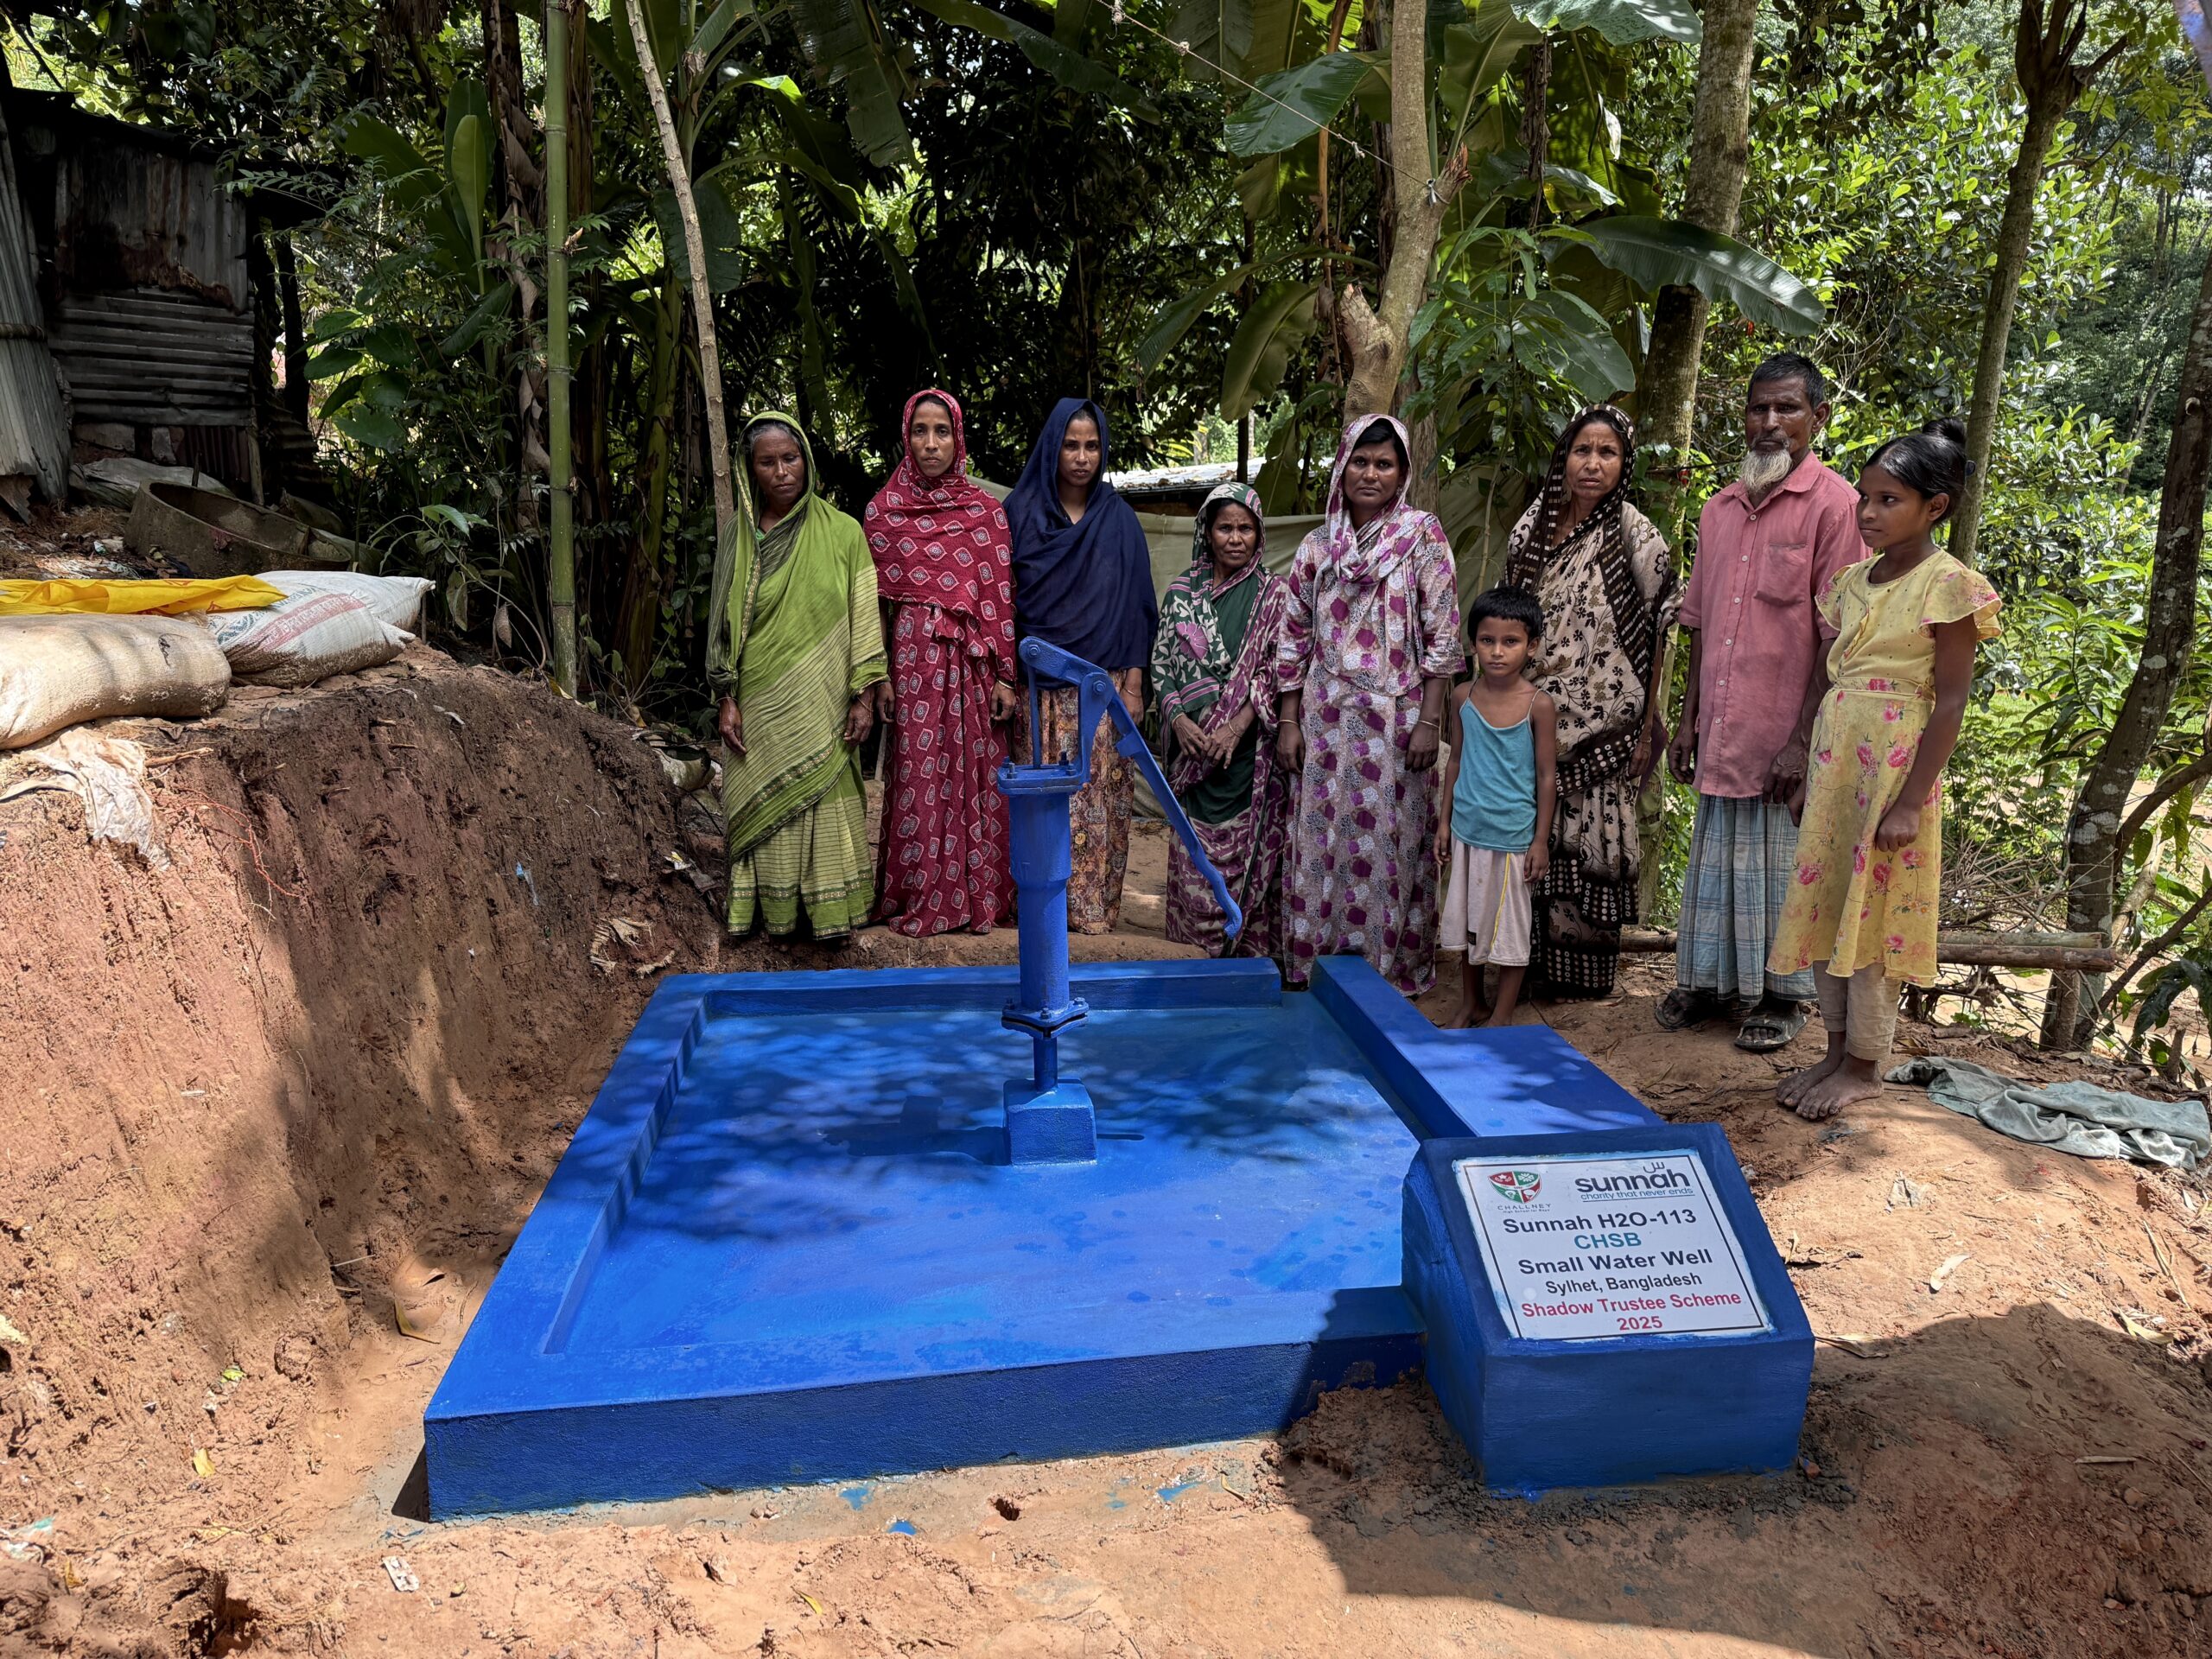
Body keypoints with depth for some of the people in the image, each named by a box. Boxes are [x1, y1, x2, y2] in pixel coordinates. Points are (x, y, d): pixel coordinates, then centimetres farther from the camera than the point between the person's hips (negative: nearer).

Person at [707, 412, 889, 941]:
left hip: (821, 708, -1)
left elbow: (864, 618, 0)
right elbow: (724, 624, 6)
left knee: (826, 808, 2)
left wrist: (864, 696, -6)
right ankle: (775, 917, 14)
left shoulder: (842, 532, 1)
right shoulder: (738, 538, 6)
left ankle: (830, 914, 12)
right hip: (760, 705, 2)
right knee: (765, 811, 4)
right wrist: (727, 701, 0)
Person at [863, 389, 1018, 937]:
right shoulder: (883, 510, 4)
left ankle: (979, 896, 15)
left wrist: (1006, 677, -1)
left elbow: (1001, 598, 4)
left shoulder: (986, 511, 5)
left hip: (972, 664, 1)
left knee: (976, 775, 3)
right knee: (917, 779, 1)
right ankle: (918, 902, 11)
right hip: (912, 659, -1)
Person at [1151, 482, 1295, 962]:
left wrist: (1235, 727, -14)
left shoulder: (1273, 594, 3)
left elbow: (1275, 671, -4)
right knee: (1193, 861, 3)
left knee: (1249, 855, -2)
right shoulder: (1182, 592, 10)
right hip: (1193, 746, 2)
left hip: (1249, 747, -2)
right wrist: (1179, 718, -7)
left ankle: (1249, 952, 9)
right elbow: (1162, 663, 9)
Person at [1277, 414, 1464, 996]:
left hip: (1396, 718, -3)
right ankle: (1319, 961, 19)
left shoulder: (1422, 533, -1)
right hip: (1327, 720, 3)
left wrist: (1429, 721, -10)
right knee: (1323, 835, 6)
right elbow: (1295, 639, 10)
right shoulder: (1318, 545, 9)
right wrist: (1288, 721, 5)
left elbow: (1443, 635, -4)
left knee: (1390, 840, 2)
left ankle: (1393, 965, 15)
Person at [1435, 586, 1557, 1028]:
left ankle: (1502, 1015, 21)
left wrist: (1541, 839, -7)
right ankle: (1470, 1004, 31)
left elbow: (1545, 775, -7)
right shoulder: (1463, 697, 0)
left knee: (1510, 923, 7)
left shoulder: (1539, 705, -11)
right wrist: (1446, 820, 8)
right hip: (1468, 828, 4)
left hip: (1513, 833, -4)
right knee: (1467, 918, 15)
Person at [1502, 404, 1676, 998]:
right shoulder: (1532, 526, 8)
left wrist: (1648, 724, -7)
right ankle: (1540, 964, 21)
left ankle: (1586, 971, 14)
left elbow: (1656, 633, -4)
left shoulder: (1632, 532, -5)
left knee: (1592, 838, 0)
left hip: (1603, 725, -4)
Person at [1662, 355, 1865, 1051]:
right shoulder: (1720, 509, 12)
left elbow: (1835, 638, -12)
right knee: (1715, 856, 14)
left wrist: (1803, 741, -15)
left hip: (1785, 733, -5)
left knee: (1780, 861, 5)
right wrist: (1688, 720, 13)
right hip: (1720, 731, 6)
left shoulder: (1833, 504, -8)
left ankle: (1784, 995, 21)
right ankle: (1710, 980, 27)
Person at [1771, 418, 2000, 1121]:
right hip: (1836, 757, 7)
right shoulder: (1852, 582, 10)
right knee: (1824, 901, 10)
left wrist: (1910, 801, -16)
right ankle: (1837, 1049, 23)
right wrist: (1808, 775, 14)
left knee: (1872, 910, 0)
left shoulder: (1946, 584, -9)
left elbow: (1951, 702, -12)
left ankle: (1864, 1065, 14)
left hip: (1895, 761, -7)